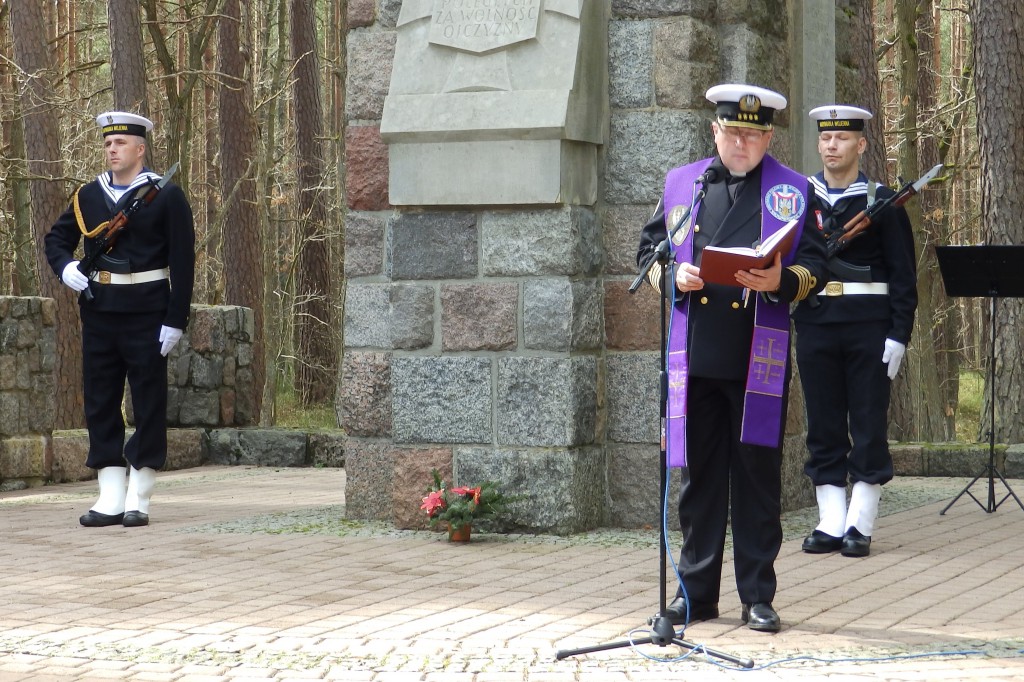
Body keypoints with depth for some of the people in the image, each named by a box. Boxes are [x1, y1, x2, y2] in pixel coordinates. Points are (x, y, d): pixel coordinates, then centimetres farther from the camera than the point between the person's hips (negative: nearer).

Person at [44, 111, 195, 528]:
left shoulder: (166, 196, -3)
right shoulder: (89, 195, 10)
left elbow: (183, 262, -4)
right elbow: (56, 238, 20)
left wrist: (176, 320, -10)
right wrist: (65, 267, -3)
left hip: (146, 313, -5)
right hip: (99, 310, 5)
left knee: (149, 404, -1)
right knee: (100, 404, 4)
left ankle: (139, 500, 4)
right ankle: (110, 498, 9)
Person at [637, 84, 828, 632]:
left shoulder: (793, 192, 7)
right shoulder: (680, 184, 13)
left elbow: (814, 265, 4)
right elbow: (649, 250, 16)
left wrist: (780, 282, -16)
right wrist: (674, 276, -5)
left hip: (760, 359, -2)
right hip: (695, 356, 2)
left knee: (758, 474, 1)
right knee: (698, 473, 6)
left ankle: (757, 597, 8)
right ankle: (696, 592, 14)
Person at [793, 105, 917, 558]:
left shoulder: (882, 202, 1)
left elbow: (903, 273, -1)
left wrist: (899, 334, -8)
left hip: (869, 324, -2)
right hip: (815, 322, 3)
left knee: (869, 425, 0)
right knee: (824, 425, 4)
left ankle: (860, 526, 4)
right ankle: (831, 524, 9)